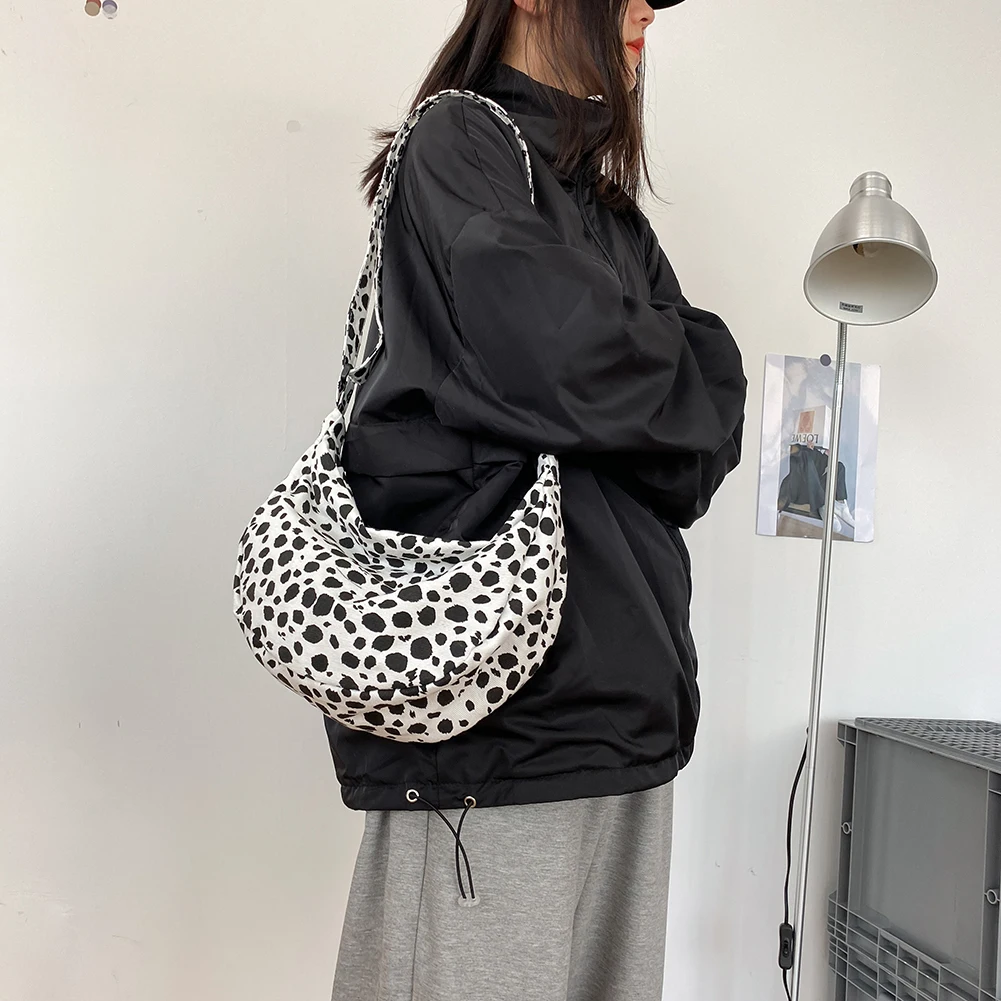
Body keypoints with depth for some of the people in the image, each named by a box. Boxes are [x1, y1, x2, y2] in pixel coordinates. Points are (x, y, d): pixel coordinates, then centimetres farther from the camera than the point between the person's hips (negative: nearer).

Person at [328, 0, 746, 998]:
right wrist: (656, 371, 3)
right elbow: (563, 353, -16)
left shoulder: (607, 201, 22)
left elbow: (714, 410, 11)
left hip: (623, 684, 7)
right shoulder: (458, 141, 1)